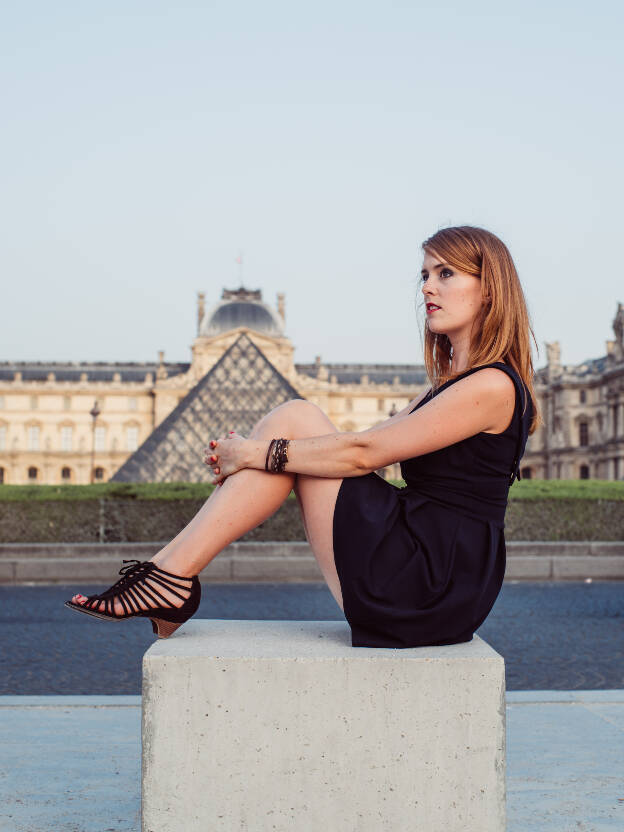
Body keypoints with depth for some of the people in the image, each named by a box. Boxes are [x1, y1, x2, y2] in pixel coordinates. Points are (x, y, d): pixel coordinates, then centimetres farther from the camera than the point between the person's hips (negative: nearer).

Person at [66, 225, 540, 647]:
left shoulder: (492, 386, -12)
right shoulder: (451, 384, 19)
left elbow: (362, 452, -16)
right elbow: (366, 444, 13)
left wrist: (255, 453, -9)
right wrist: (248, 455, 2)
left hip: (429, 583, -9)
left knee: (296, 420, -10)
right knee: (296, 424, 1)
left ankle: (171, 576, -8)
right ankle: (169, 573, -4)